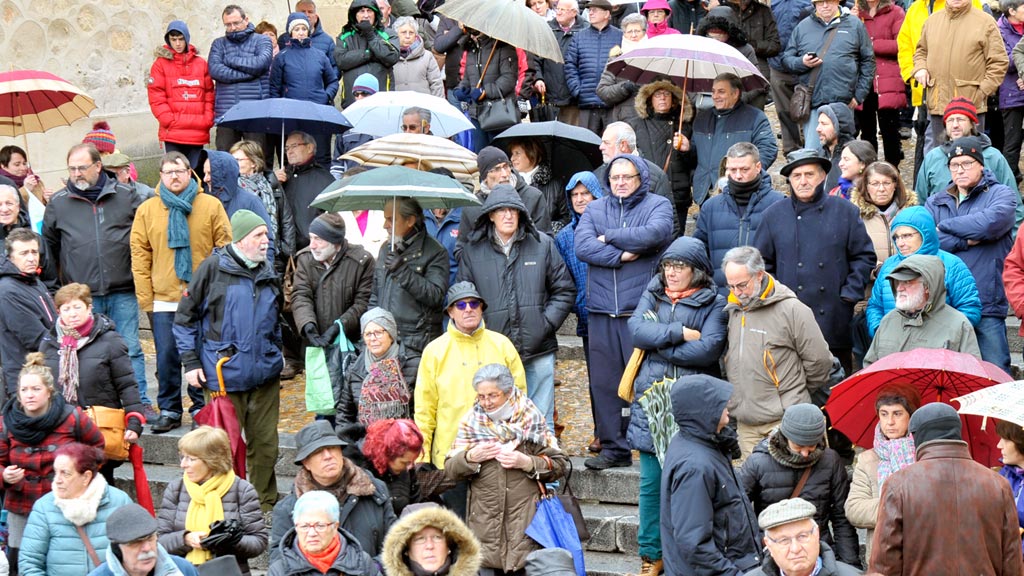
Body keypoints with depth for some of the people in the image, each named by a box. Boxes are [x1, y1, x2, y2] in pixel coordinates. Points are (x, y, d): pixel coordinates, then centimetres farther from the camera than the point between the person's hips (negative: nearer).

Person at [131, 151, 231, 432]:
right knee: (167, 357, 3)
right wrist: (145, 298, -1)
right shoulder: (146, 210, 5)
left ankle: (203, 408, 18)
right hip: (164, 301, 1)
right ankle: (169, 411, 14)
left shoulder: (211, 206, 1)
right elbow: (139, 255, 5)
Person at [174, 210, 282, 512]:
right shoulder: (213, 268, -4)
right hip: (225, 375, -4)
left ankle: (265, 506, 22)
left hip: (265, 375, 5)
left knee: (266, 444, 8)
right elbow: (185, 317, 0)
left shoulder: (268, 273, 12)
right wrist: (190, 362, -4)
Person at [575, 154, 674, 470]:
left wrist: (609, 237, -3)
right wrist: (621, 255, -10)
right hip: (602, 312, 4)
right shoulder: (594, 209, 16)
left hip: (643, 310, -4)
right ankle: (613, 448, 13)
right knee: (604, 382, 5)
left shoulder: (658, 205, 7)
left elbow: (654, 234, -15)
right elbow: (582, 246, 0)